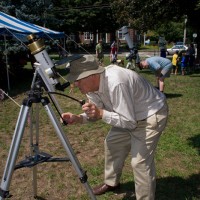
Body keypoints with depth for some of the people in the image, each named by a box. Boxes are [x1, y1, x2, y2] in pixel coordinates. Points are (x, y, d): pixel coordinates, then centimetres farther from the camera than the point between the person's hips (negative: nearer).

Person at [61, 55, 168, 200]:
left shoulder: (115, 84, -37)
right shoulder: (92, 86, -10)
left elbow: (130, 122, -31)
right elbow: (96, 113, 1)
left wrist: (101, 113, -36)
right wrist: (78, 118, -17)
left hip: (152, 114, -9)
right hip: (128, 116, 9)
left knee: (140, 162, -13)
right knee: (112, 143, 16)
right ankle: (112, 182, 37)